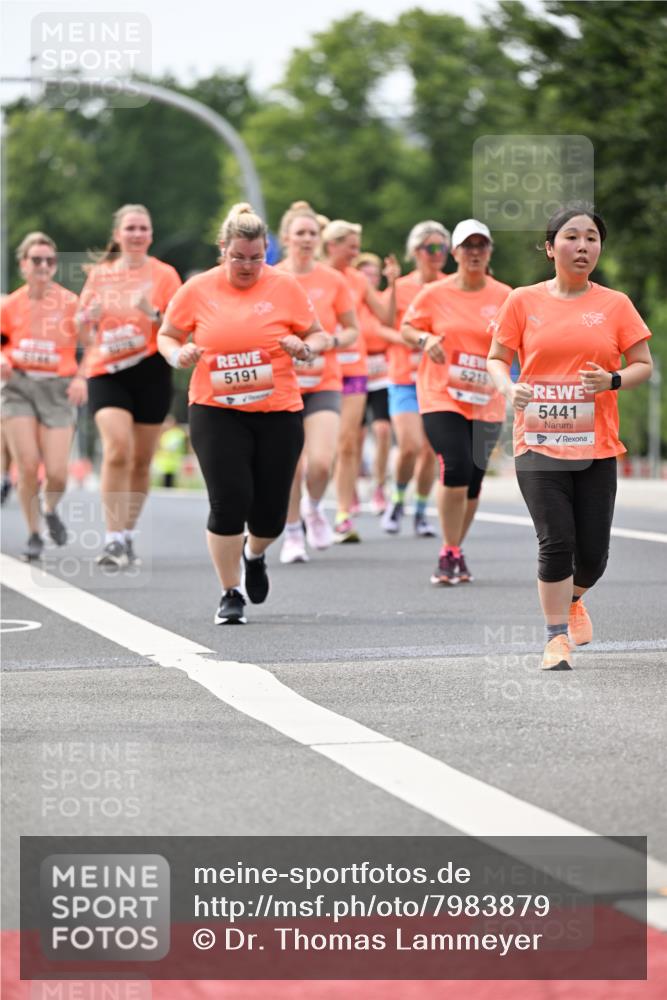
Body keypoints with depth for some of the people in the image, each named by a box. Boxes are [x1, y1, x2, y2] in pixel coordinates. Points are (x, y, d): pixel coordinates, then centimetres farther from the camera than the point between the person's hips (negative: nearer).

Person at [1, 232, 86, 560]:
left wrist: (81, 378, -12)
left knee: (57, 472, -8)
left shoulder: (70, 303, -4)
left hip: (58, 389, -1)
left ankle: (51, 510, 28)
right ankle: (33, 534, 11)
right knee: (28, 464, -8)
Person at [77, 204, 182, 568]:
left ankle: (128, 536, 23)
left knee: (141, 461, 7)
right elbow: (82, 327, 16)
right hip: (106, 373, 0)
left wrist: (153, 314, -20)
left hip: (151, 373, 0)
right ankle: (113, 540, -18)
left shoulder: (164, 274, 2)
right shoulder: (99, 274, 8)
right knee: (117, 448, -20)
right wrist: (88, 317, -6)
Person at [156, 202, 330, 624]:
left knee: (270, 511, 3)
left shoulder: (285, 287, 0)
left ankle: (255, 555, 40)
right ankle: (231, 594, 4)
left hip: (278, 412, 1)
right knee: (229, 501, -12)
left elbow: (318, 335, 8)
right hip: (216, 412, -1)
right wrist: (179, 354, -9)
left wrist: (306, 348, -14)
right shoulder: (197, 289, 1)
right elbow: (166, 335, 12)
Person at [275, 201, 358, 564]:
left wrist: (331, 340, -11)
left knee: (321, 462, -15)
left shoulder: (333, 280, 1)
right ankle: (292, 534, 18)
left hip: (323, 384, 0)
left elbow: (352, 330, 9)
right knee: (291, 465, -2)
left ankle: (314, 507, 18)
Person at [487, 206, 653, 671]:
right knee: (556, 543, -11)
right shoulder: (524, 302, 3)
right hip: (539, 443, -1)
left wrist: (612, 381, -13)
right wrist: (508, 388, -12)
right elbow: (497, 358, 9)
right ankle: (558, 637, 4)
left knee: (593, 553, 4)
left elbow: (644, 365, 7)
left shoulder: (615, 305, 4)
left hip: (597, 447, 1)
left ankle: (572, 600, 37)